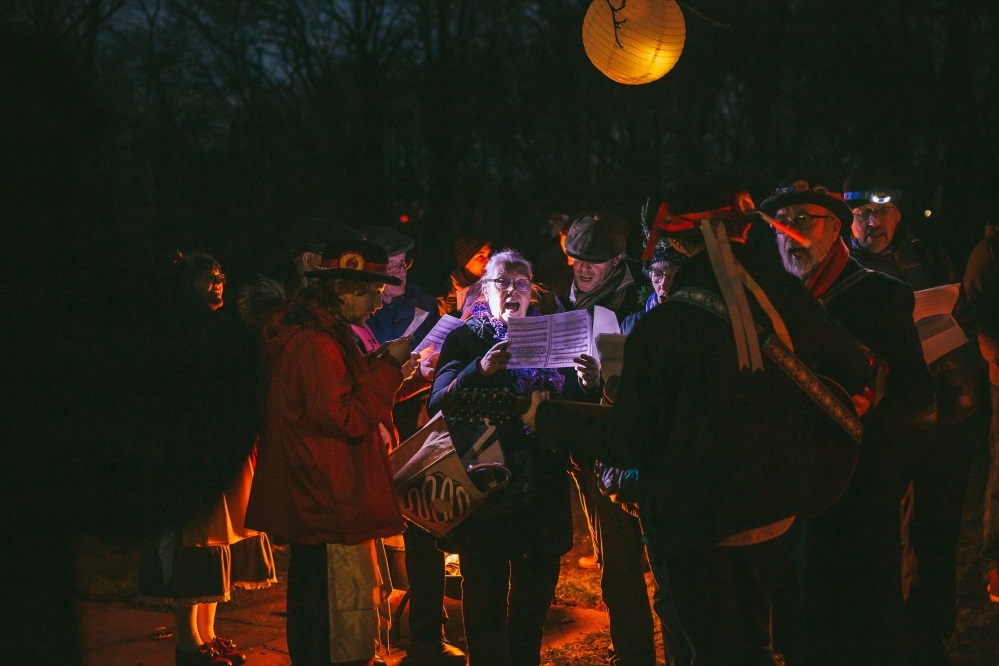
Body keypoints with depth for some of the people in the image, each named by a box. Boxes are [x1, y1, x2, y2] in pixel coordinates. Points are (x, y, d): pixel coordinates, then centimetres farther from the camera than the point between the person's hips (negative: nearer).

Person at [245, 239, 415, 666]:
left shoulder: (321, 336, 16)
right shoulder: (316, 344, -17)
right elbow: (348, 419, -21)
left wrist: (381, 364, 11)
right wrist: (388, 365, -16)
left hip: (314, 503, 11)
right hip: (332, 503, -11)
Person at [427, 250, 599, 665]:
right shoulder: (466, 338, 4)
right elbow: (437, 404, -11)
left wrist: (588, 384, -15)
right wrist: (480, 370, -27)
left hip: (542, 490, 3)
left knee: (534, 597, 9)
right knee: (485, 604, -1)